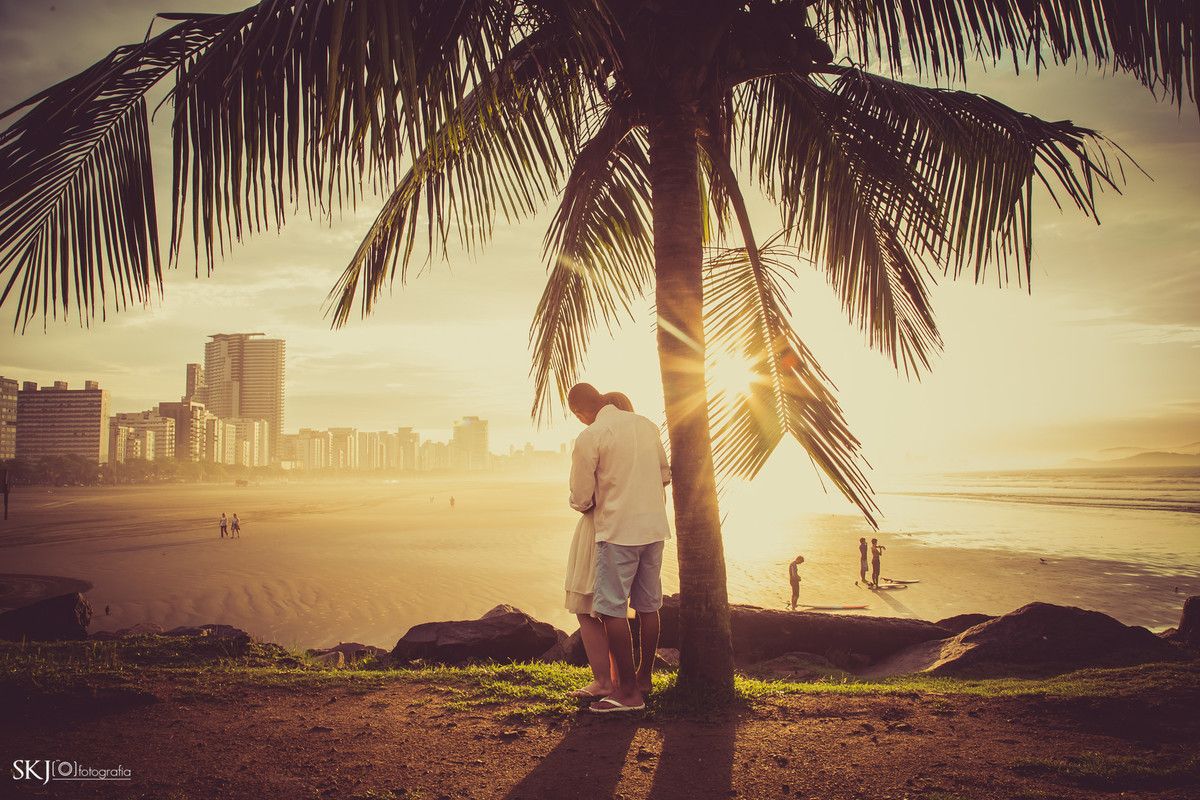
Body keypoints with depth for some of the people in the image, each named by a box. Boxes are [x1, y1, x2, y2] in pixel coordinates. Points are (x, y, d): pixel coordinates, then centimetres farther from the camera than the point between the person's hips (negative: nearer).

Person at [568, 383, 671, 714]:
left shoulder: (589, 437, -11)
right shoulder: (646, 424, 8)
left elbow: (580, 499, -6)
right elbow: (664, 474, 21)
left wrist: (585, 505, 16)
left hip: (618, 530, -7)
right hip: (654, 527, 7)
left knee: (612, 609, -2)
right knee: (648, 606, 14)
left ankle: (628, 691, -1)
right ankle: (644, 677, 25)